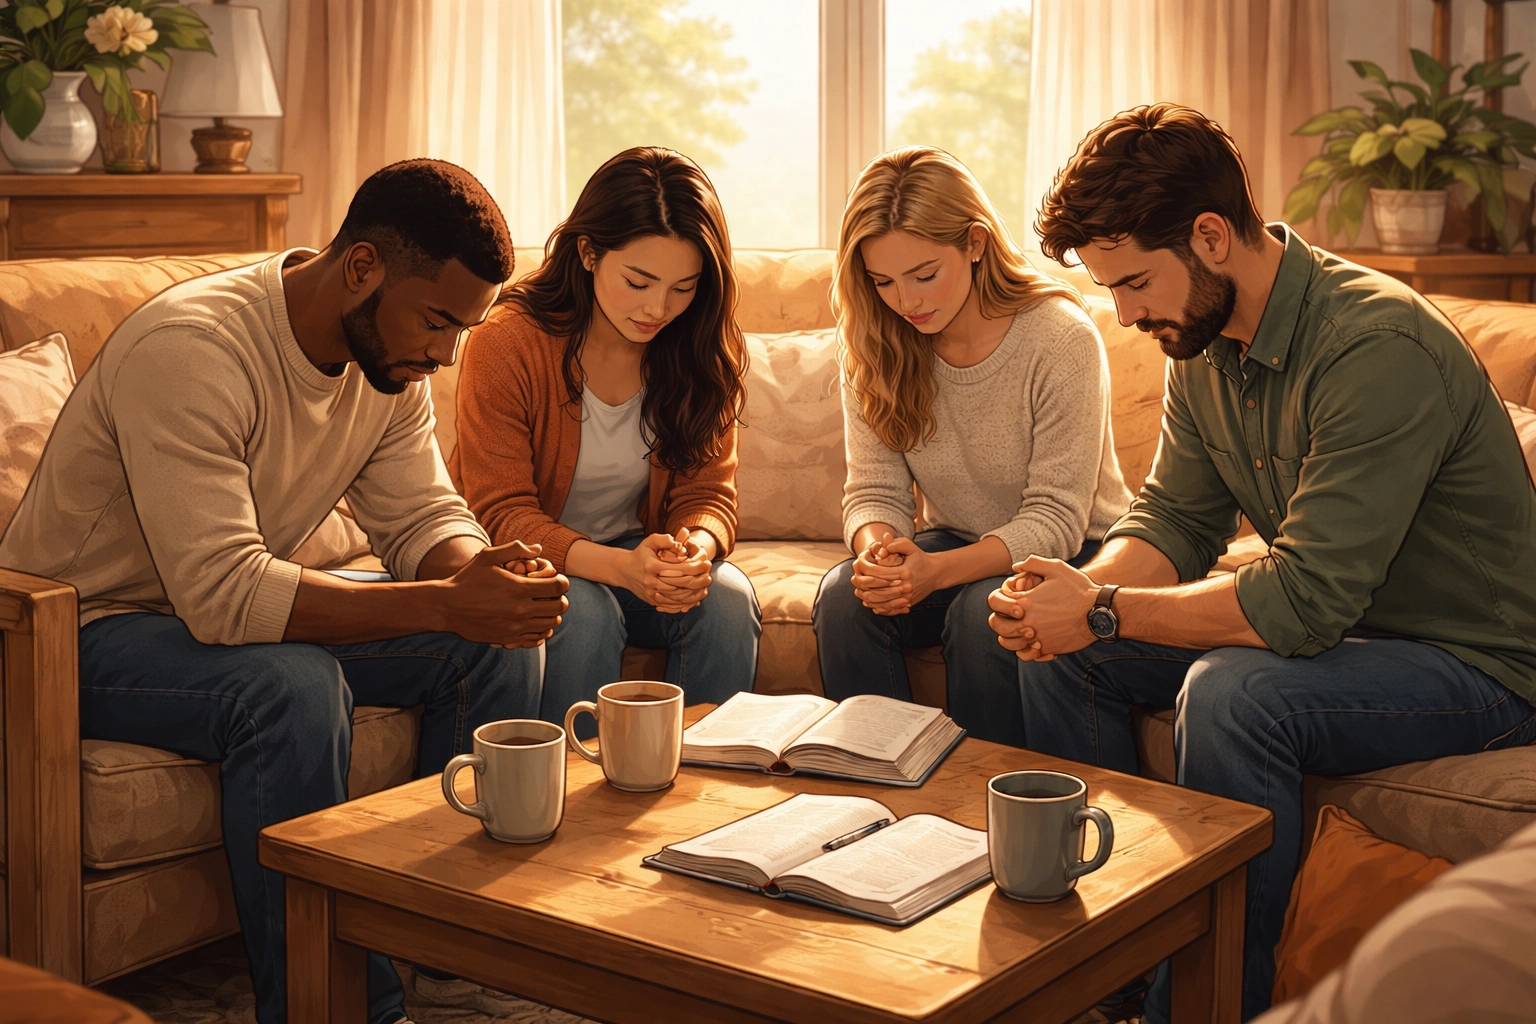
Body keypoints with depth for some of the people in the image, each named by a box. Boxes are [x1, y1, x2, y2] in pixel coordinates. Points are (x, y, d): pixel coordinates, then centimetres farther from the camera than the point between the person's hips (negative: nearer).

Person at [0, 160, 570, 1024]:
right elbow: (222, 595, -37)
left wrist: (484, 576, -25)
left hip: (237, 608, 8)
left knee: (497, 646, -9)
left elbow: (423, 517, 0)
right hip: (91, 630, -8)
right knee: (293, 687, -37)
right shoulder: (190, 350, -31)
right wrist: (446, 604, -39)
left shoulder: (390, 354, -5)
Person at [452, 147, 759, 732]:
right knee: (584, 613, -34)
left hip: (636, 549, 4)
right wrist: (619, 567, -37)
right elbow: (499, 514, -20)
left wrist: (695, 550, -31)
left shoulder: (699, 351, -6)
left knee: (728, 601, -24)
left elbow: (709, 492, -4)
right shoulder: (507, 343, -19)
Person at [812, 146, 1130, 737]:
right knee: (844, 596, -25)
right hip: (957, 545, 4)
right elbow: (874, 491, -4)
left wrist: (938, 570, -36)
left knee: (983, 612, -34)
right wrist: (878, 549, -29)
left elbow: (1057, 521, -20)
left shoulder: (1061, 339, -20)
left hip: (1072, 553, -4)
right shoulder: (874, 350, -5)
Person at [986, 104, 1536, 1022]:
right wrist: (1081, 592, -17)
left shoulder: (1379, 349, -29)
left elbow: (1307, 599, -33)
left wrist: (1104, 612, -25)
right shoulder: (1205, 338, -1)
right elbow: (1174, 520, 5)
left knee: (1233, 694, -34)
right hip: (1331, 624, 9)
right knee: (1062, 653, -2)